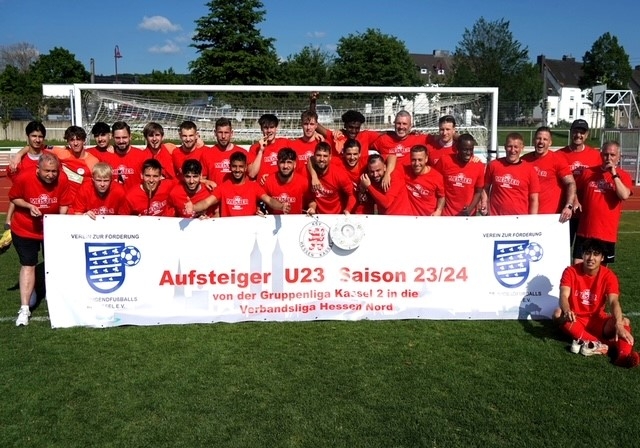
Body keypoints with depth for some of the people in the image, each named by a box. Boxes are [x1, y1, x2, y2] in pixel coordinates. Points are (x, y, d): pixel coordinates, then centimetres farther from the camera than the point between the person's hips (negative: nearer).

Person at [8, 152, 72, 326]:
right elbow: (13, 198, -6)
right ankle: (24, 309, -1)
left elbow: (64, 205, -7)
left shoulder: (62, 180, -19)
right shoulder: (24, 178, -22)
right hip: (25, 230, -2)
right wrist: (29, 206, -23)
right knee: (28, 265, -4)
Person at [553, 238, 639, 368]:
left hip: (597, 320, 1)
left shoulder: (608, 275, -9)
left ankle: (624, 354, -50)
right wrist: (567, 311, -50)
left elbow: (613, 301, -23)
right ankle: (600, 344, -40)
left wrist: (619, 325, -42)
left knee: (625, 321, -26)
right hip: (575, 320, -1)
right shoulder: (571, 271, -11)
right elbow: (564, 296, -25)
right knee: (558, 314, -34)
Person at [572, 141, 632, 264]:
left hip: (607, 233, -1)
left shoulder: (623, 176, 0)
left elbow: (624, 195, -19)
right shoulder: (588, 172, 5)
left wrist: (614, 174, -17)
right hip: (584, 231, 1)